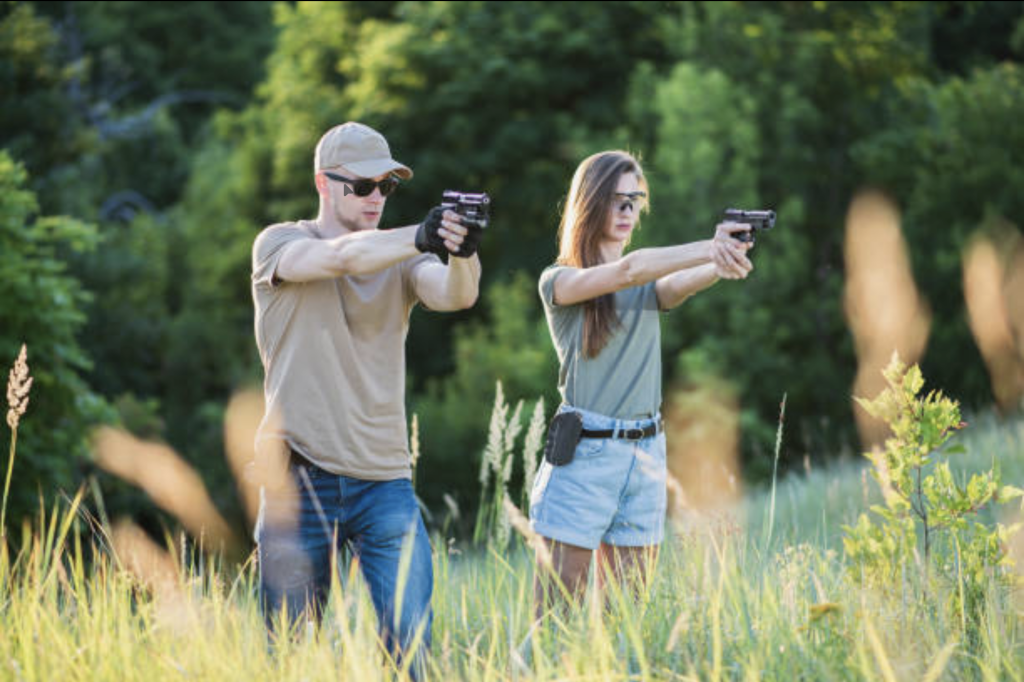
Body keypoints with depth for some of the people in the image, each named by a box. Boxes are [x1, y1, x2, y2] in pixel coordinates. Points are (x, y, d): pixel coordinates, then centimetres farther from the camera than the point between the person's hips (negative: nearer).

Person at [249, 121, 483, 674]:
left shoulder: (400, 259, 9)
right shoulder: (279, 244, 1)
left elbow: (452, 295, -12)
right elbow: (338, 256, -21)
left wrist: (462, 255, -36)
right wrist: (420, 237, -38)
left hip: (384, 483, 2)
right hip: (300, 481, -2)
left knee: (410, 643, -9)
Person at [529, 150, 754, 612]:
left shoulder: (651, 286, 13)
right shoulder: (559, 282, -1)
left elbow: (684, 281, -10)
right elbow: (627, 270, -19)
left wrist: (722, 263, -34)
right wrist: (709, 248, -31)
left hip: (645, 453, 5)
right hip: (584, 453, -5)